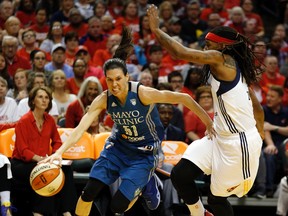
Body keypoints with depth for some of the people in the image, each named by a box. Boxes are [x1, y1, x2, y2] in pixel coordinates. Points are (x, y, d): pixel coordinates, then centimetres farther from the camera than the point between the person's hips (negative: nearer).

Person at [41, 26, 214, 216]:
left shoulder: (143, 94, -26)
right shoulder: (104, 99, -15)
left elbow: (183, 98, -20)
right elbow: (81, 128, -22)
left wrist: (208, 121, -17)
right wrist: (60, 152, -36)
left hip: (144, 153, -4)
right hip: (118, 146, 4)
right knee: (89, 192, -12)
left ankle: (146, 185, 18)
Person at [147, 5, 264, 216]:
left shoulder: (221, 59, -13)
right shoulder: (235, 68, 13)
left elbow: (180, 52, -21)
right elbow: (257, 108, 18)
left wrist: (156, 29, -10)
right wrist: (257, 139, 25)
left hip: (239, 143, -9)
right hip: (221, 138, 9)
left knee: (217, 198, 2)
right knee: (180, 174, 1)